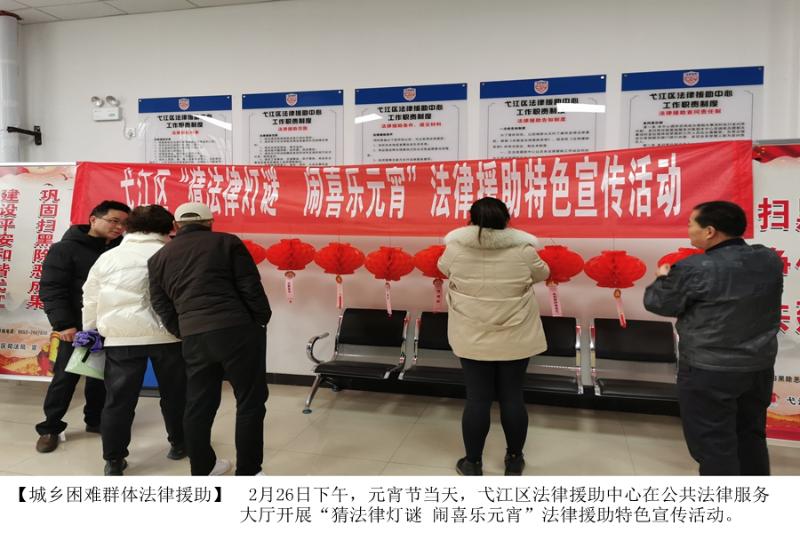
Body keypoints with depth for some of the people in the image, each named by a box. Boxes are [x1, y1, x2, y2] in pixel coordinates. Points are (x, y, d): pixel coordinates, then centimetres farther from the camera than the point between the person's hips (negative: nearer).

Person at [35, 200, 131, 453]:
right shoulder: (65, 248, -5)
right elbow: (51, 290, -10)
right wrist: (64, 324, -18)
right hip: (77, 327, -4)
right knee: (66, 377, 3)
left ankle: (95, 420, 27)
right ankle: (50, 428, 17)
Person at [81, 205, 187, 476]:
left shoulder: (108, 257, 9)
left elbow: (91, 299, 12)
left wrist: (90, 330, 23)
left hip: (121, 338, 1)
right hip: (167, 335, -1)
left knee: (119, 399, 8)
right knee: (174, 393, 14)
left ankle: (113, 459, 13)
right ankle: (179, 444, 27)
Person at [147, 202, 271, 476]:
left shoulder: (159, 257, 17)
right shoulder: (227, 242, 5)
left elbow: (161, 305, 14)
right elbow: (251, 287, -1)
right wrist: (262, 320, 8)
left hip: (194, 337, 4)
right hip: (238, 330, -4)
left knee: (198, 405, 15)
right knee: (250, 402, 5)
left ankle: (201, 470, 28)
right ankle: (247, 473, 10)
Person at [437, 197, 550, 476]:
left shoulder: (456, 247, -9)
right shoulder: (523, 249, -10)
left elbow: (444, 268, 12)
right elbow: (542, 274, 8)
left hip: (472, 338, 0)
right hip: (515, 339, 0)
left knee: (477, 399, 8)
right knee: (512, 397, 13)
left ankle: (473, 463, 22)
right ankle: (514, 460, 29)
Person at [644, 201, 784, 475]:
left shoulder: (694, 269, -21)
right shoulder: (770, 260, -1)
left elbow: (656, 303, -9)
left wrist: (664, 278, 11)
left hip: (709, 371, -7)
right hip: (760, 366, 7)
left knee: (713, 443, 6)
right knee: (751, 436, 22)